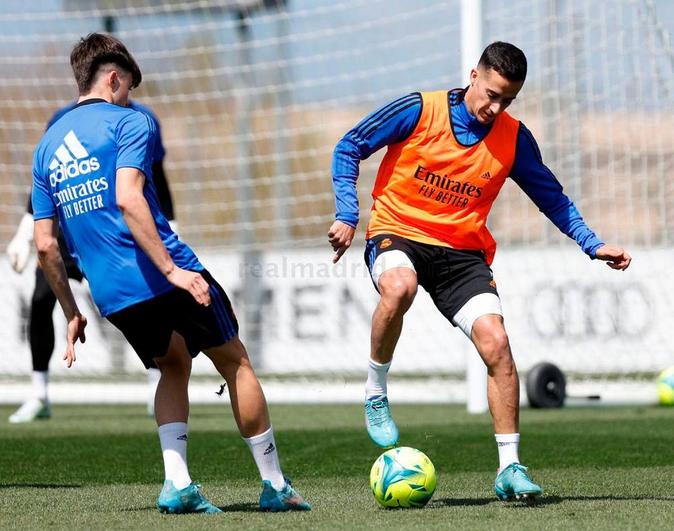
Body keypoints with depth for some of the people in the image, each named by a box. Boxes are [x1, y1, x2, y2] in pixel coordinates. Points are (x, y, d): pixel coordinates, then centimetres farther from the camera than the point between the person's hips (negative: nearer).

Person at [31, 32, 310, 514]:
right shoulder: (128, 122, -3)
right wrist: (171, 269, -22)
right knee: (235, 362, 11)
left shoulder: (47, 146, 15)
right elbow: (127, 199, -21)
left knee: (173, 368, 24)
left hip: (111, 294, 6)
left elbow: (45, 245, 13)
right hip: (166, 275, -6)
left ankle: (177, 483, 6)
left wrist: (72, 313, 19)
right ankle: (275, 485, 13)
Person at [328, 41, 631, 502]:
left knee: (496, 342, -16)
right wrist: (347, 216, -10)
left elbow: (551, 196, 13)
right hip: (398, 234, -3)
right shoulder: (419, 111, -10)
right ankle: (375, 395, -15)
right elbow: (349, 147, -2)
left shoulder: (514, 139, 0)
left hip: (464, 252, 3)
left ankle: (510, 468, -6)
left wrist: (593, 245, 3)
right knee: (399, 287, -39)